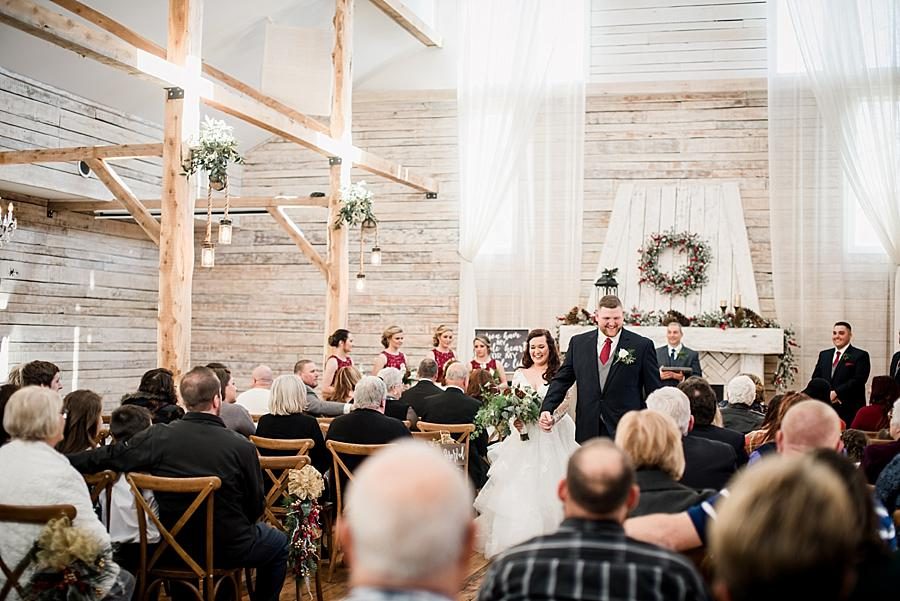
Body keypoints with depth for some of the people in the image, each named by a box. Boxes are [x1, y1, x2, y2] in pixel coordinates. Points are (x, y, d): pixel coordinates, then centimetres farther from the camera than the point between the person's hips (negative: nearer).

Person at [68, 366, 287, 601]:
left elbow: (107, 457, -8)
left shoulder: (158, 437, -15)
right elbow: (256, 506, -11)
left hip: (172, 547, 4)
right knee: (279, 542, 25)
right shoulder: (242, 447, -22)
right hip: (228, 549, -3)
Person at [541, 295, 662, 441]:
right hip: (588, 430, 3)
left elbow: (654, 390, 1)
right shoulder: (578, 343, 8)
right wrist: (547, 409, -4)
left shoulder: (643, 345, -1)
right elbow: (562, 379, 10)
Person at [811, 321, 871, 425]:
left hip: (849, 410, -4)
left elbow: (858, 380, -10)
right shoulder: (824, 355, 17)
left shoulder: (860, 356, 1)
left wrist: (836, 393, -15)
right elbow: (815, 378, 12)